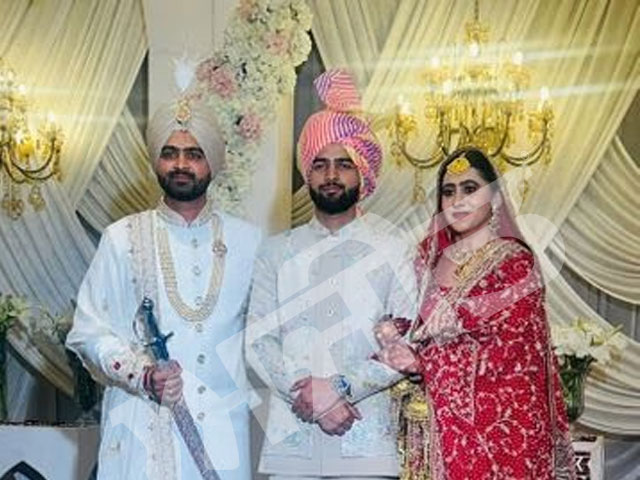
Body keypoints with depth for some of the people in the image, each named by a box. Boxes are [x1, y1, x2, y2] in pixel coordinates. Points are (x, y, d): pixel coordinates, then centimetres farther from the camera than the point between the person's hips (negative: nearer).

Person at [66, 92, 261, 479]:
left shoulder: (247, 241, 7)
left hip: (221, 428, 1)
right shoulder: (122, 238, 3)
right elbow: (89, 332, 1)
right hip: (142, 428, -1)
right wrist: (143, 375, -13)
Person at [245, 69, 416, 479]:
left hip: (366, 441, -1)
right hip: (291, 440, 2)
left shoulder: (393, 253, 3)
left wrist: (339, 387, -13)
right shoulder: (277, 252, 8)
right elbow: (258, 341, 1)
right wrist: (307, 393, -12)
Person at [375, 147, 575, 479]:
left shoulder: (515, 262, -7)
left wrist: (421, 360, -17)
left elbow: (509, 348, -13)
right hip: (440, 419, 5)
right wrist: (398, 333, -9)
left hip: (498, 421, -4)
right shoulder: (432, 256, 10)